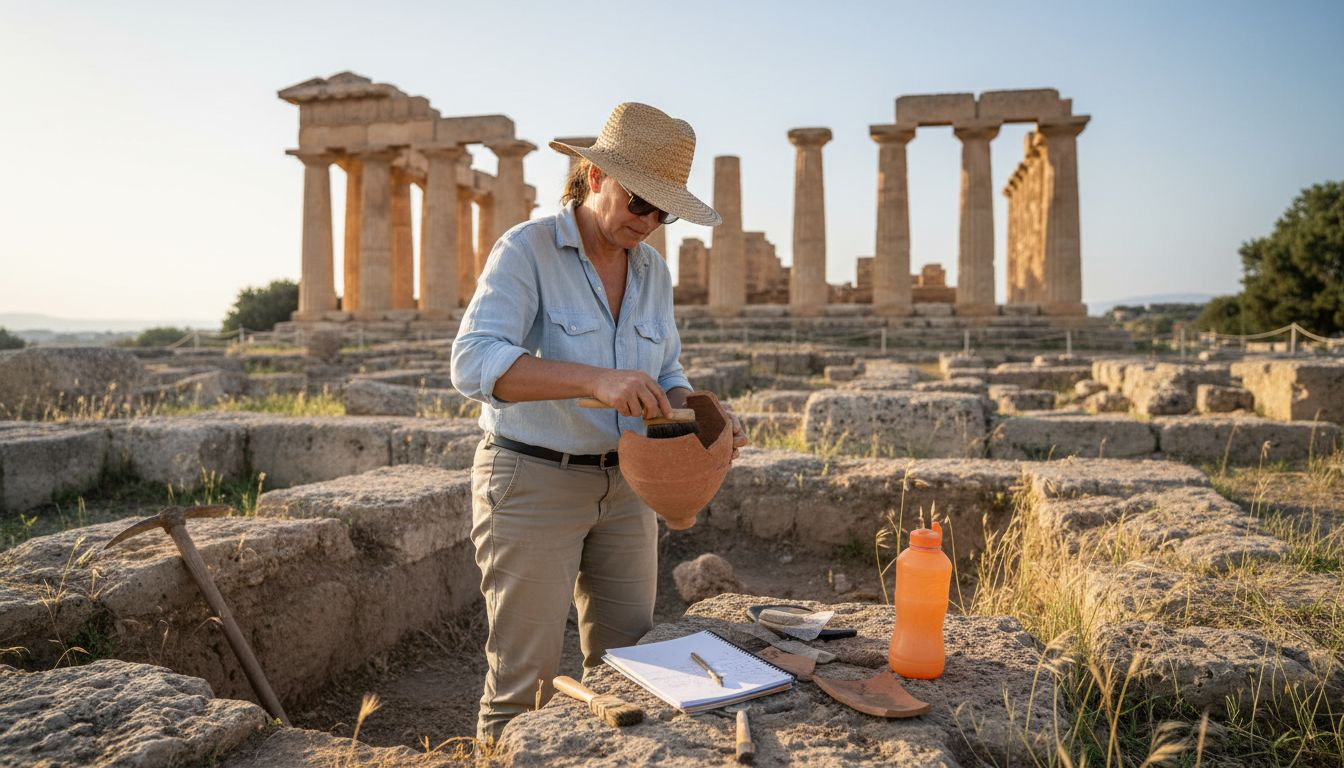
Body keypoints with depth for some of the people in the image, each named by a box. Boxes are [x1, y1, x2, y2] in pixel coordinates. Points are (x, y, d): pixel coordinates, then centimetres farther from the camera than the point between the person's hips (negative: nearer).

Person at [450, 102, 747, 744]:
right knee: (525, 677, 3)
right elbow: (474, 364, -25)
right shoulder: (526, 251, -12)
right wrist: (594, 380, -37)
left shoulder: (651, 271, 7)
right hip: (531, 482, -5)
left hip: (624, 486, 6)